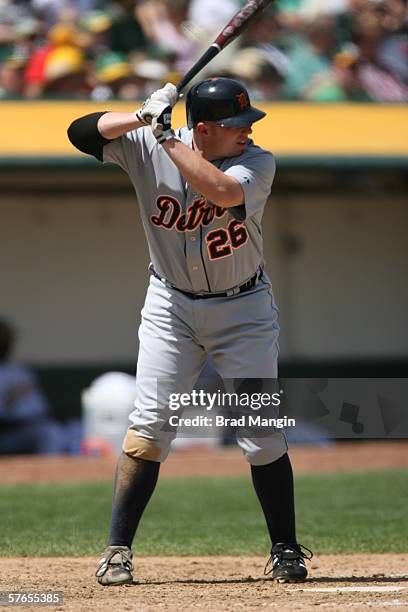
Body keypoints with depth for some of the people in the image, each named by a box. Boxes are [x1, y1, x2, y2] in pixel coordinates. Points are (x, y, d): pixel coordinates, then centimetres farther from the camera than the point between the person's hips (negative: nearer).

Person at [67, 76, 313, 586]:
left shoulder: (257, 163, -17)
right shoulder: (147, 146, -12)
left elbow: (220, 191, -37)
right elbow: (80, 133, -18)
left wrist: (168, 138, -33)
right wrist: (144, 118, -31)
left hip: (243, 309, -1)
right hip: (172, 307, 1)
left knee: (263, 434, -3)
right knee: (149, 428, -7)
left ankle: (285, 551, 10)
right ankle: (117, 551, 0)